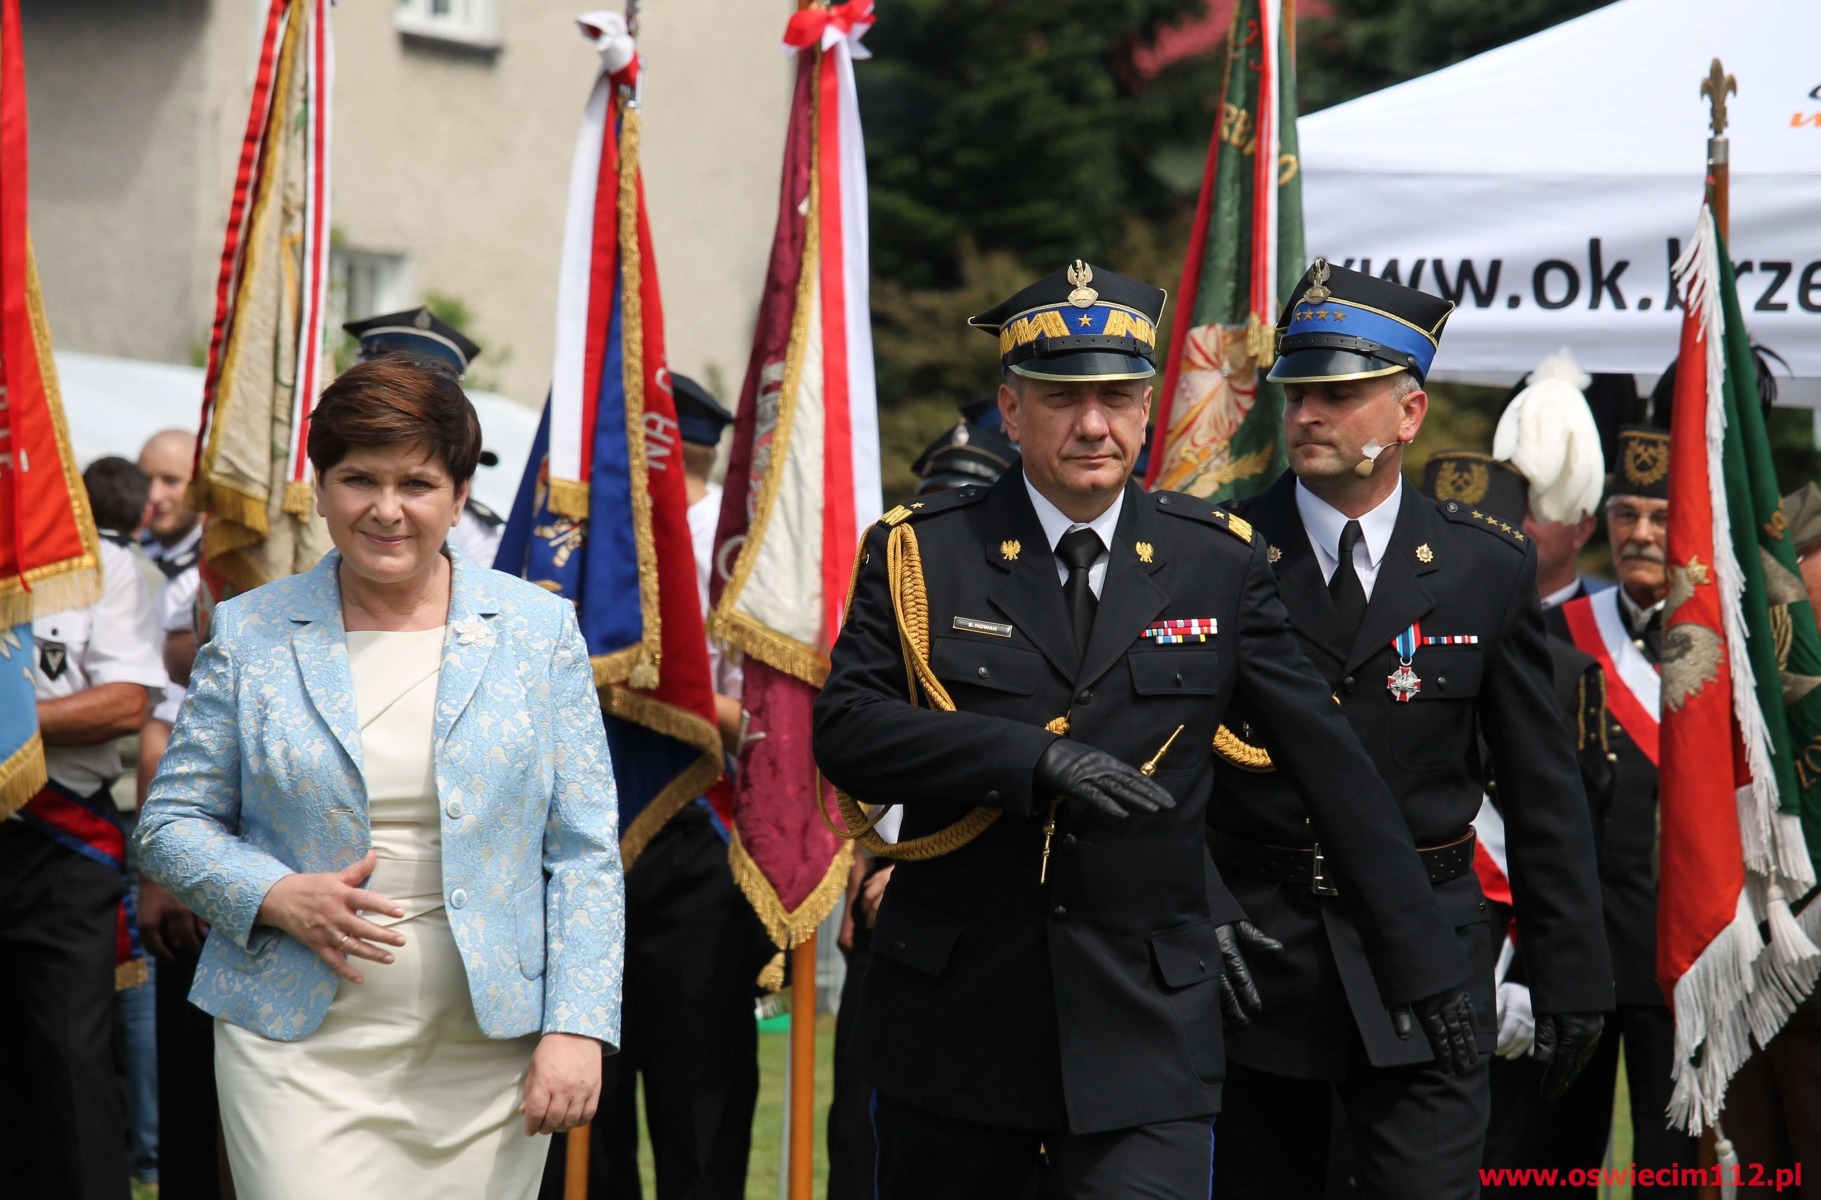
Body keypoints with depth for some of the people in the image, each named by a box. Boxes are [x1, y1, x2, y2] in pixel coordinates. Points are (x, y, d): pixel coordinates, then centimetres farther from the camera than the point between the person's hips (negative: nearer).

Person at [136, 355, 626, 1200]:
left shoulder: (539, 631, 5)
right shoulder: (250, 634, 5)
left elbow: (583, 853, 4)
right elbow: (171, 822, 8)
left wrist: (577, 1027, -5)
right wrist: (275, 898, -11)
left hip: (488, 1050, 1)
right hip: (299, 1045, -1)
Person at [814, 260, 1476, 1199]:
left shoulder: (1219, 562, 3)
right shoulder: (921, 551, 1)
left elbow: (1330, 763, 5)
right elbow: (844, 730, -10)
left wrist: (1424, 963, 6)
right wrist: (1036, 758, -22)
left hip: (1146, 1023, -1)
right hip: (954, 1009, 1)